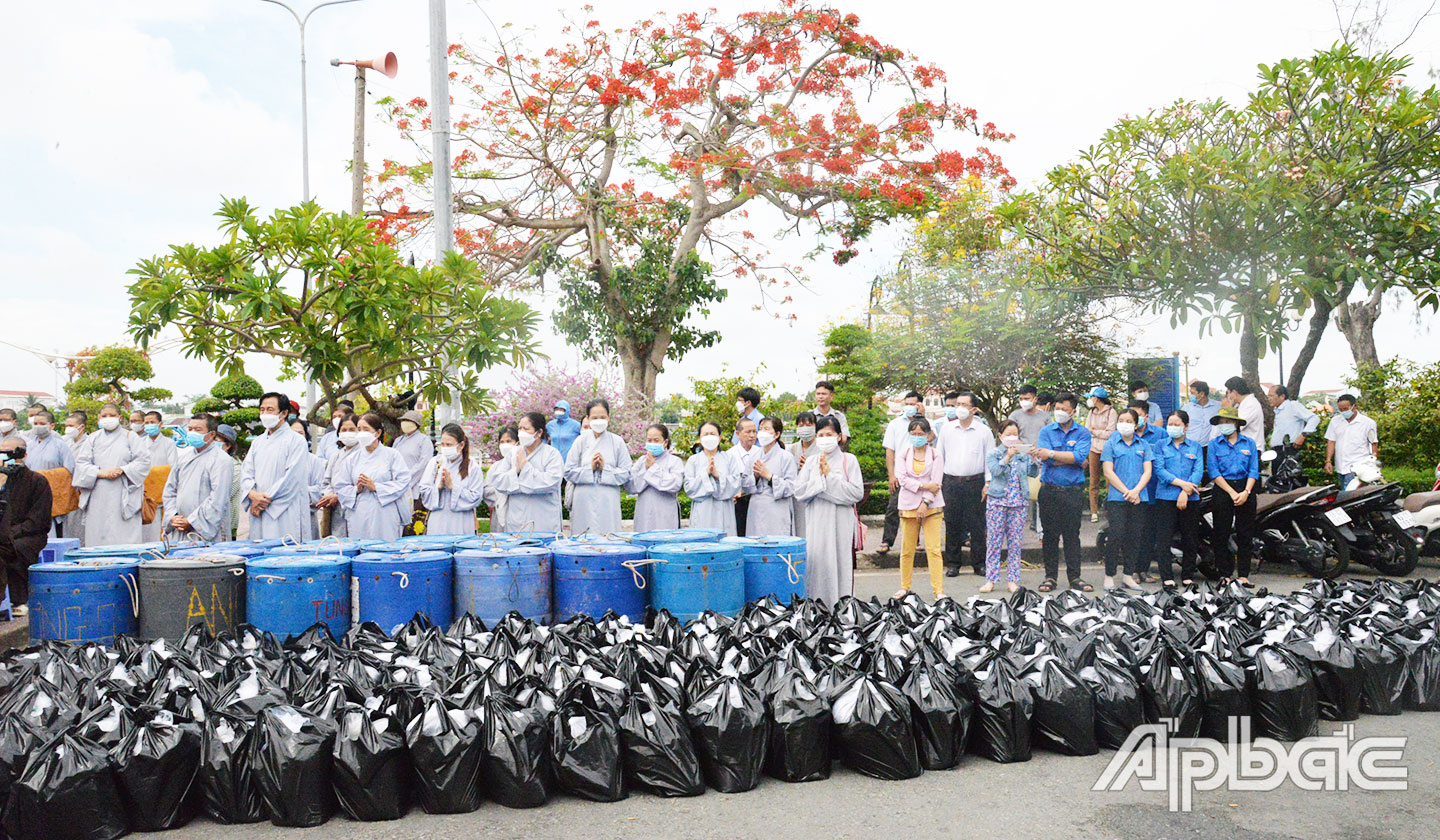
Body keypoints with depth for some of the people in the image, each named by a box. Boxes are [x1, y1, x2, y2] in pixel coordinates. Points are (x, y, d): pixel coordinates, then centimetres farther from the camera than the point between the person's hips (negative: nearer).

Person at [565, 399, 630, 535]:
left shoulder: (617, 442, 4)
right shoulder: (581, 441, 4)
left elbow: (626, 474, 2)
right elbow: (569, 472, 3)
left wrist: (605, 468, -10)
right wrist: (590, 468, -8)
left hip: (608, 503, 0)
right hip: (584, 502, 0)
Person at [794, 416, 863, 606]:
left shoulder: (849, 460, 3)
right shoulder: (811, 462, 12)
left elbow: (857, 493, -7)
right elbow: (799, 491, 3)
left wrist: (830, 476, -8)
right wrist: (820, 477, -7)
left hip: (841, 522, -3)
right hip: (816, 522, 3)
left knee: (840, 563, -3)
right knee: (815, 561, 0)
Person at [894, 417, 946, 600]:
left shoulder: (936, 455, 4)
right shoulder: (903, 454, 7)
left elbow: (936, 483, -3)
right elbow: (903, 479, -4)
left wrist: (925, 503, -13)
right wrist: (924, 486, -13)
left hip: (932, 506, -1)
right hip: (908, 506, 1)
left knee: (934, 549, -5)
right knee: (906, 550, 5)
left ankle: (938, 590, -1)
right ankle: (905, 587, 18)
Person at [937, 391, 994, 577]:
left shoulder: (984, 431, 3)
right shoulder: (946, 428, 8)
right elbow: (939, 455, 12)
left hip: (975, 483, -1)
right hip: (951, 482, 1)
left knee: (977, 524, 2)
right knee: (952, 524, 3)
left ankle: (979, 563, 13)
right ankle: (952, 564, 12)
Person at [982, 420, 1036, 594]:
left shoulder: (1023, 454, 12)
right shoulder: (993, 453, 5)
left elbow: (1033, 472, 2)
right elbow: (995, 470, -12)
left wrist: (1033, 458, -13)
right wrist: (1008, 457, -24)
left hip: (1018, 502, 2)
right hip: (997, 500, -2)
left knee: (1015, 542, 3)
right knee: (994, 541, -2)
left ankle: (1012, 580, 10)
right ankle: (990, 580, 3)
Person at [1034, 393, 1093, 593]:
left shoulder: (1083, 433, 5)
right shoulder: (1046, 431, 6)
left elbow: (1079, 456, -13)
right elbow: (1046, 459, -9)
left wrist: (1051, 453, -17)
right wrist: (1074, 460, -11)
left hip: (1073, 492, 0)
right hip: (1050, 491, 1)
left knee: (1072, 535, 4)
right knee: (1051, 534, 4)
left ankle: (1074, 577, 11)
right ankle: (1050, 576, 13)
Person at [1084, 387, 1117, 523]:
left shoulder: (1111, 411, -5)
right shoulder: (1092, 412, 13)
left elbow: (1110, 433, -11)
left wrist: (1094, 431, -5)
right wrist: (1101, 433, -7)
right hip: (1094, 449, 5)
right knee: (1094, 481, 3)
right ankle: (1094, 511, 6)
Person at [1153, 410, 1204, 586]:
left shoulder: (1196, 447, 12)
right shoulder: (1161, 446, 9)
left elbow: (1198, 471, 1)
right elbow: (1159, 469, -3)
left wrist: (1186, 492, -13)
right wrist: (1181, 483, -13)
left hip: (1190, 498, 1)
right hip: (1166, 497, -1)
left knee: (1190, 539, 4)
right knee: (1164, 538, -5)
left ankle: (1188, 577, 15)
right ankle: (1167, 578, -2)